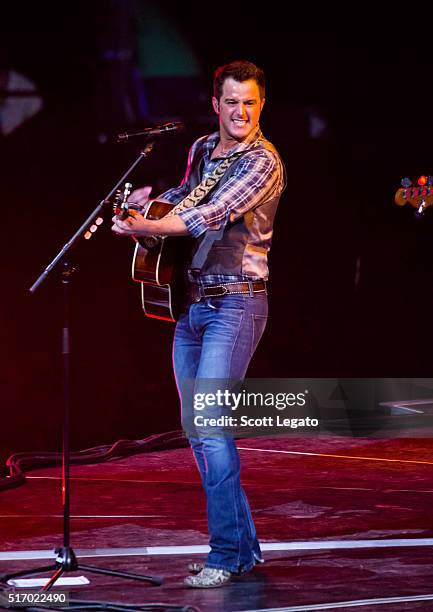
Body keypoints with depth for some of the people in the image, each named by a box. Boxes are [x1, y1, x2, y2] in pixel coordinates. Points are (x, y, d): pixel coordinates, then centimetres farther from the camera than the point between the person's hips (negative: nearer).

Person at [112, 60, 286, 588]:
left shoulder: (262, 162, -12)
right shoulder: (202, 149, 12)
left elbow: (213, 214, -25)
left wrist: (149, 228, -34)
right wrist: (153, 201, 11)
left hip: (235, 303, -8)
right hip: (191, 301, 8)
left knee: (209, 424, -17)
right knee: (193, 425, 10)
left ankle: (227, 556, -12)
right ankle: (243, 544, 19)